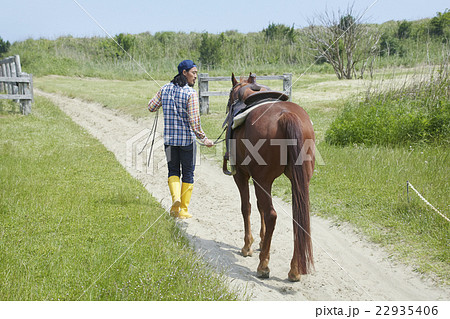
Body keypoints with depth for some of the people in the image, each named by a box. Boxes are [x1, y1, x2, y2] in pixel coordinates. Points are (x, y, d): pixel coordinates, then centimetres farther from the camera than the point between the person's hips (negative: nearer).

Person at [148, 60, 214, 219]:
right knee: (188, 174, 11)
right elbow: (194, 121, -18)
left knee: (173, 171, 17)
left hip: (169, 139, 4)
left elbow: (151, 107, 11)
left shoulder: (165, 89, 1)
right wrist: (204, 138, -8)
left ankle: (175, 197, -10)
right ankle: (183, 210, 14)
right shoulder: (191, 93, -14)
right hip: (187, 139, -4)